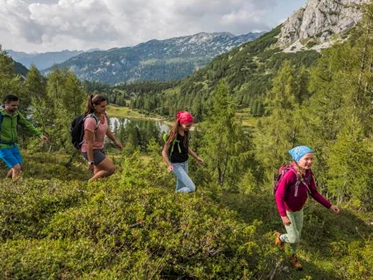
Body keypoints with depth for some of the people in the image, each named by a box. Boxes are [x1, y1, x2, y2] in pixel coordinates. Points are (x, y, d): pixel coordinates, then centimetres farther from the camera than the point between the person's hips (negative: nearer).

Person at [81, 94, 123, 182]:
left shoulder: (103, 115, -3)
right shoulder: (91, 120, -27)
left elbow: (106, 129, 19)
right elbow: (89, 143, -25)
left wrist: (115, 140, 11)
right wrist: (91, 162, -24)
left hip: (100, 148, 8)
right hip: (90, 151, -8)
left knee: (99, 176, 14)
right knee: (111, 169, -15)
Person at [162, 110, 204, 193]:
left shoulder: (186, 132, 0)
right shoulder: (173, 135, -21)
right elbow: (164, 152, -18)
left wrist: (197, 157, 13)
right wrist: (169, 165, -32)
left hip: (185, 163, 7)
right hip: (176, 165, -7)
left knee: (180, 188, 17)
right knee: (191, 188, -11)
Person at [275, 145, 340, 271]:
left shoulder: (308, 173, -16)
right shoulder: (289, 175, -37)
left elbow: (314, 192, -4)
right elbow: (279, 196, -29)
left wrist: (329, 205, -8)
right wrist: (283, 216, -32)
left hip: (299, 210, 6)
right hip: (287, 210, -6)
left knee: (297, 236, 21)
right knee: (293, 238, 1)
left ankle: (293, 257, 47)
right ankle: (280, 237, 36)